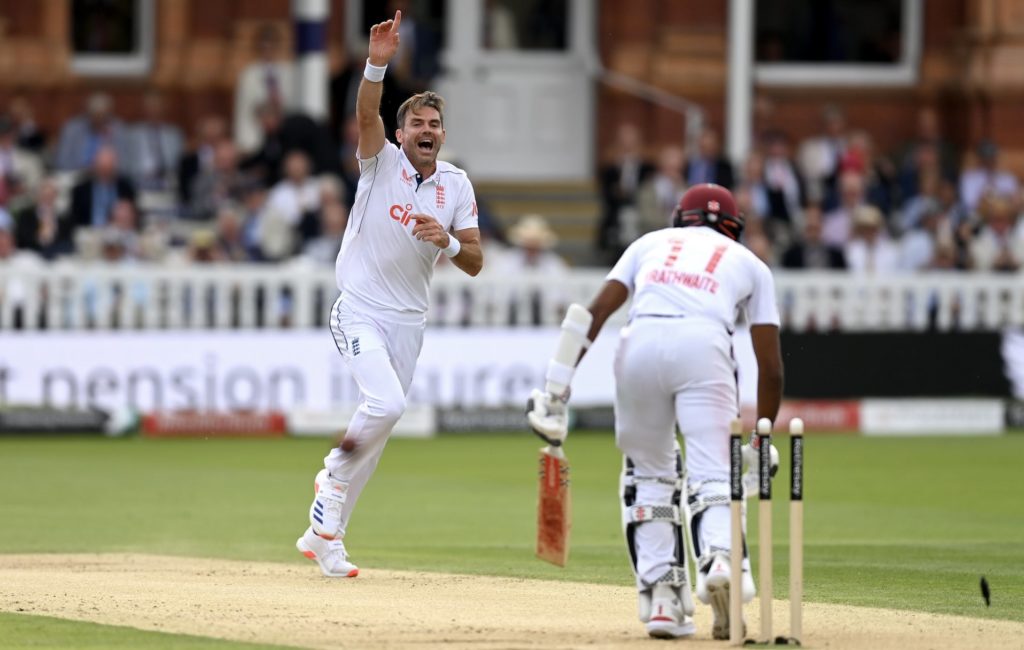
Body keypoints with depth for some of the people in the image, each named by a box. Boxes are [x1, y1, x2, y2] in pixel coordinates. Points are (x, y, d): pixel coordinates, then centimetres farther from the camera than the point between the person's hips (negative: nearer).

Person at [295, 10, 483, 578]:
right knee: (385, 405, -25)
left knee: (379, 428, 6)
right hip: (360, 311, -5)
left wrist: (447, 242, -21)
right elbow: (366, 115, -28)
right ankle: (336, 474, 4)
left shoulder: (457, 185, 4)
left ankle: (324, 534, 17)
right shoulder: (381, 163, -6)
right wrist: (377, 65, -44)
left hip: (408, 321, 5)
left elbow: (475, 264, 0)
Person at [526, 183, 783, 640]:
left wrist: (557, 388, 10)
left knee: (648, 470, 19)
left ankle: (660, 593, 8)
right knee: (712, 474, -3)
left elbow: (596, 311, 15)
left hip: (640, 341, 1)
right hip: (704, 344, -1)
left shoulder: (652, 243, 32)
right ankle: (721, 557, -35)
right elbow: (771, 367, 22)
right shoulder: (749, 263, 30)